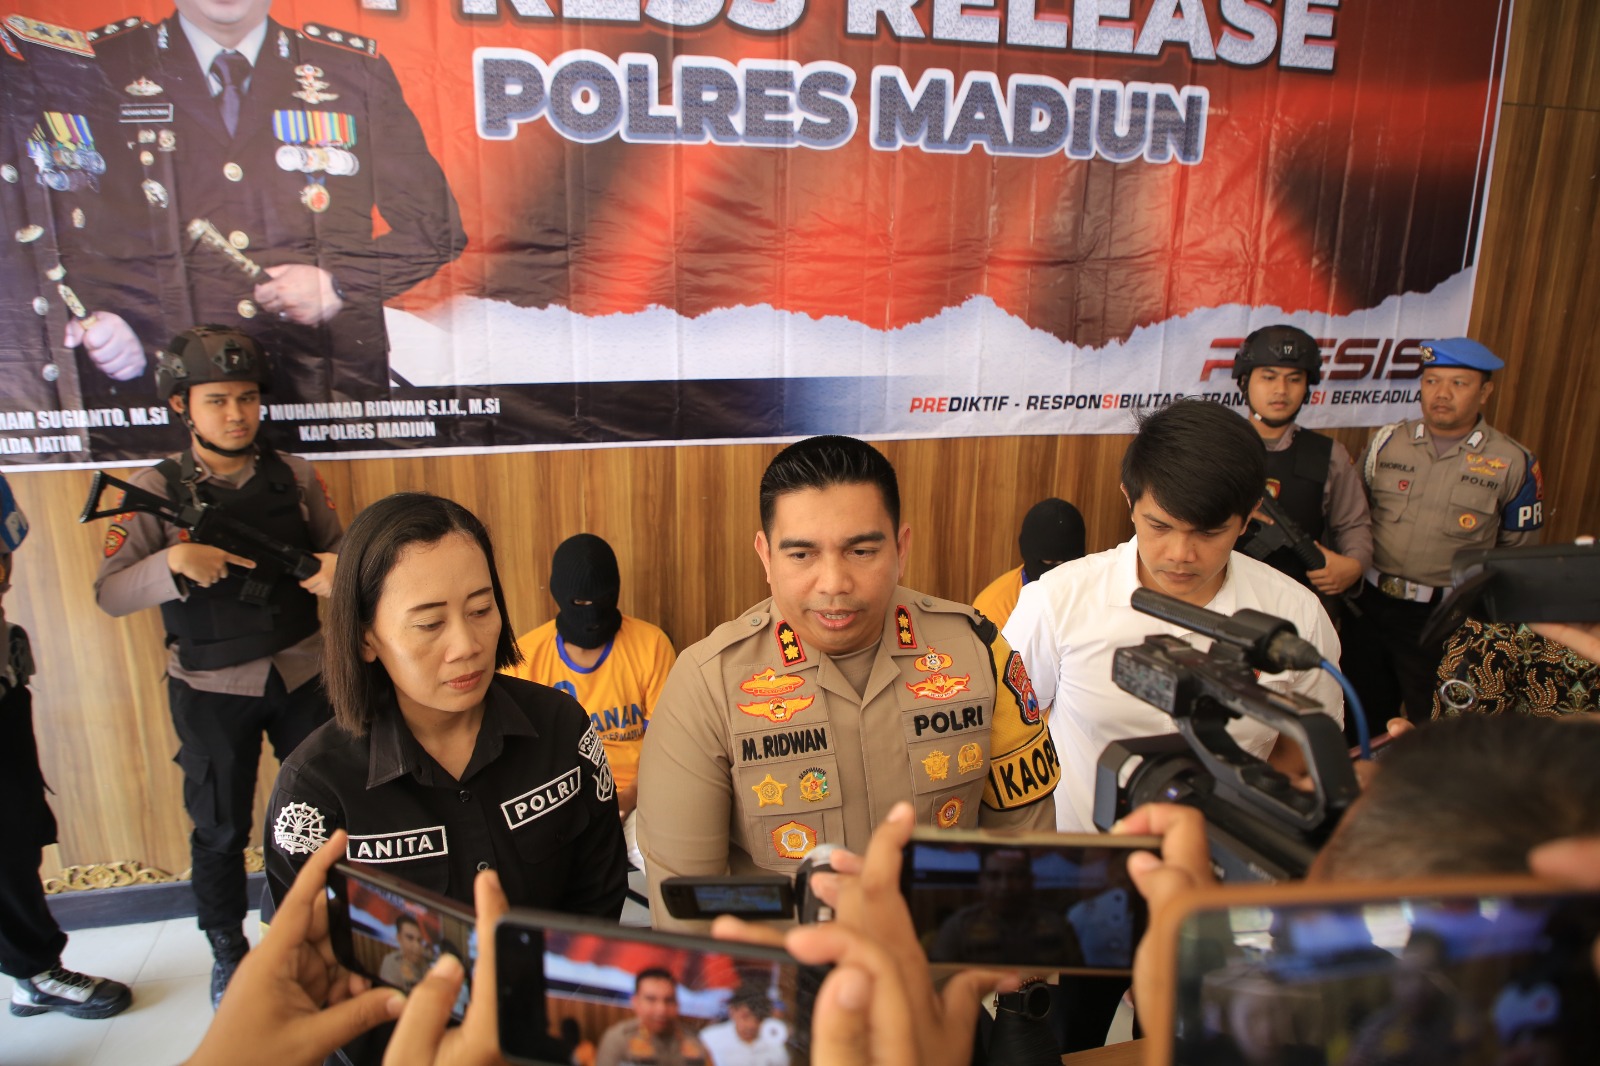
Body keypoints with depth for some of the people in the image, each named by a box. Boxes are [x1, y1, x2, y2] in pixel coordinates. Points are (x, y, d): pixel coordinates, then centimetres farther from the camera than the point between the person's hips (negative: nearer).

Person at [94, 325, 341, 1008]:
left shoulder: (295, 477, 0)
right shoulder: (155, 489, -7)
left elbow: (337, 550, 7)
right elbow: (108, 594, -11)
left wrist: (337, 569, -16)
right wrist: (174, 560, -29)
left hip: (302, 672, 2)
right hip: (210, 688, -1)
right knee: (221, 828, 13)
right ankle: (228, 952, 36)